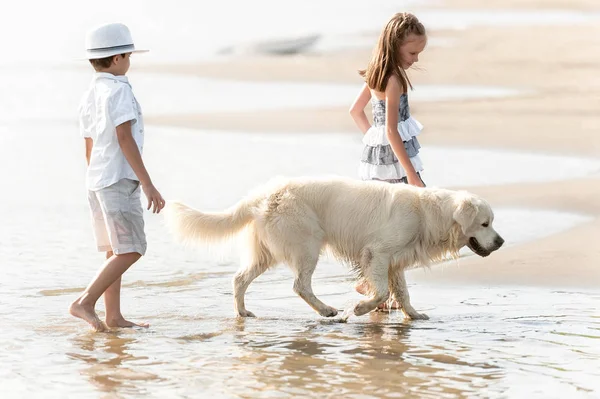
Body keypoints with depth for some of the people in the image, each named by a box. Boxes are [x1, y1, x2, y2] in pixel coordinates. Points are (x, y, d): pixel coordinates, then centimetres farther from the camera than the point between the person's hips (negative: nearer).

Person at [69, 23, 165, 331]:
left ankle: (114, 316, 12)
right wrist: (148, 184, -20)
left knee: (115, 252, 12)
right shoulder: (118, 91, -13)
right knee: (130, 251, -9)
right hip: (119, 180, -9)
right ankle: (85, 302, -15)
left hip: (97, 180, 9)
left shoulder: (89, 97, 14)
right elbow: (124, 138, -20)